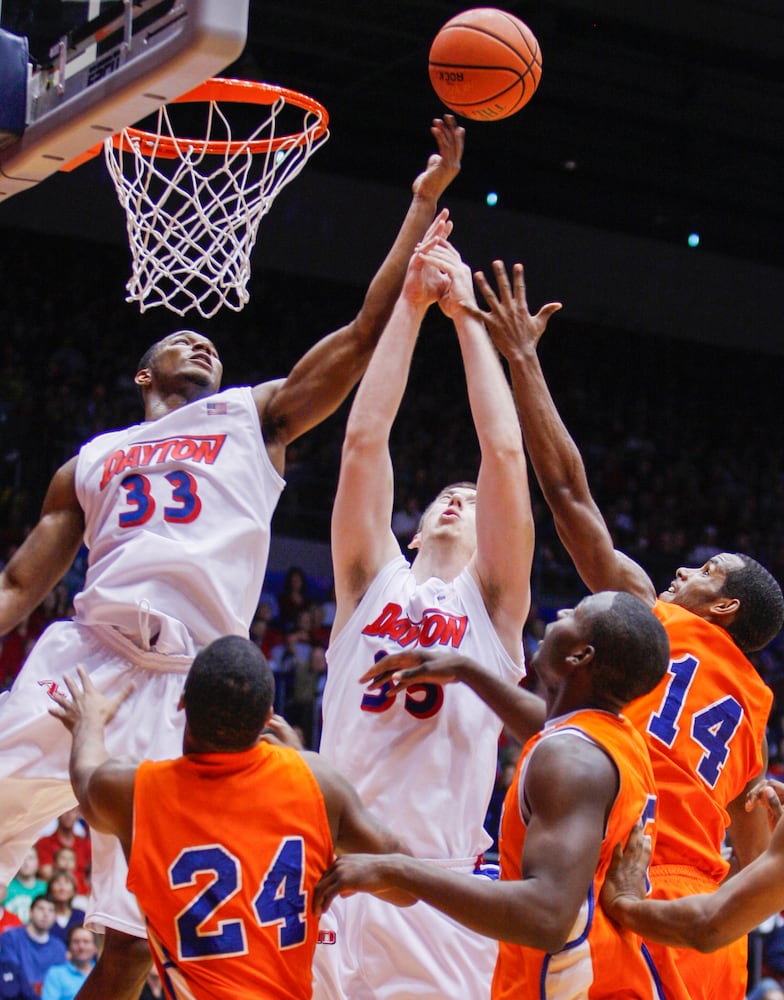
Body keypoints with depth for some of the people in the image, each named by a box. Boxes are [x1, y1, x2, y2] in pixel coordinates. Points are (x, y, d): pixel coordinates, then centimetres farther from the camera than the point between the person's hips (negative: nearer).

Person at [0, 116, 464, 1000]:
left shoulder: (254, 418, 21)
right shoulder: (91, 461, 24)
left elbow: (364, 335, 14)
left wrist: (422, 205, 11)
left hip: (182, 688, -1)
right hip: (81, 659, 1)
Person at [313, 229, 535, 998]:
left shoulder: (492, 603, 13)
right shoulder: (373, 582, 17)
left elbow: (503, 452, 5)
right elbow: (364, 437, 9)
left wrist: (465, 316, 10)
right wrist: (410, 304, 8)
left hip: (439, 892, -1)